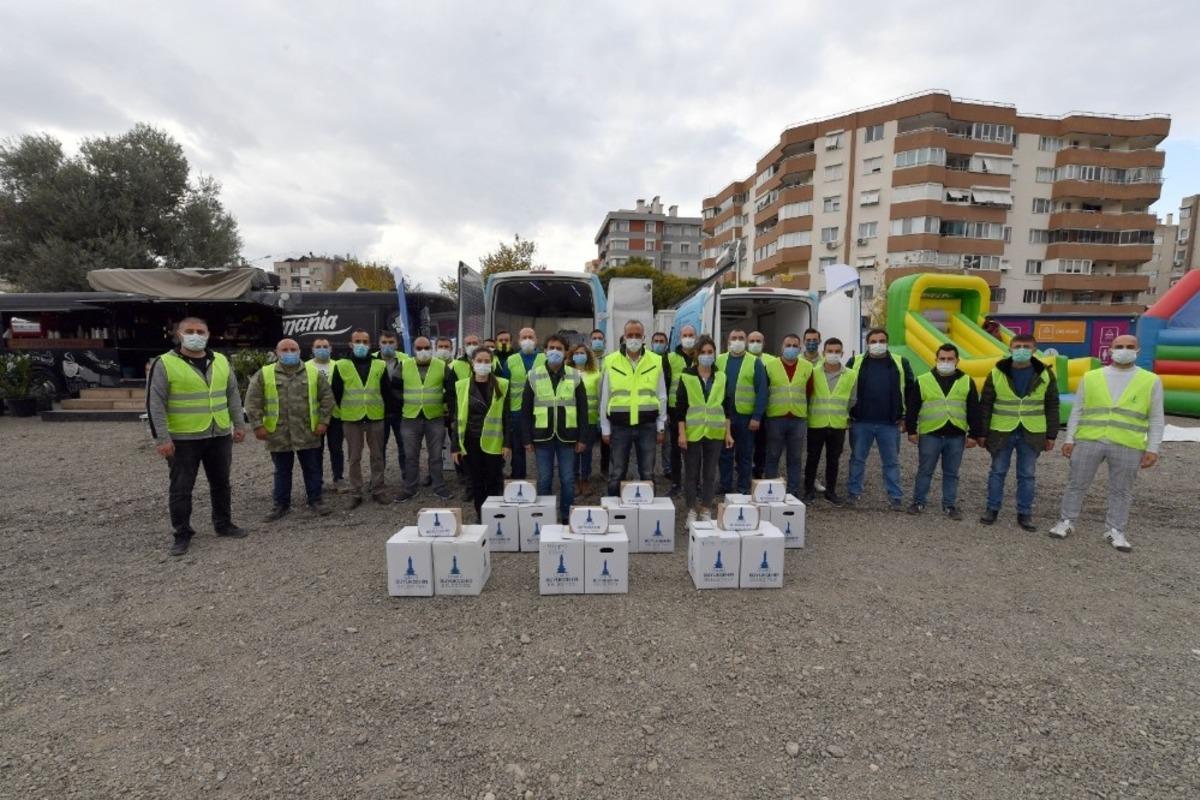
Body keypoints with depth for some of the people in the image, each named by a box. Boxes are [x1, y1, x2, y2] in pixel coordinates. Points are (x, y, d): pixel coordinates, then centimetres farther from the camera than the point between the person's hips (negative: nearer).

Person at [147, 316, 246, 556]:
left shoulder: (221, 361, 7)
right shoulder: (165, 363, -7)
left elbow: (233, 395, 13)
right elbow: (156, 404, -9)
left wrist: (238, 424, 9)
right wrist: (162, 438, -14)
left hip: (219, 436, 4)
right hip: (183, 438, -4)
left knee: (221, 483, 14)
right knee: (181, 488, 5)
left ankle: (223, 524, 29)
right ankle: (182, 534, 18)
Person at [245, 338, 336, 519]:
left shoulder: (314, 372, 3)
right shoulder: (264, 374, 1)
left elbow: (327, 398, 4)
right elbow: (252, 402, 1)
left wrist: (323, 421, -3)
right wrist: (258, 425, -5)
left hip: (308, 433, 0)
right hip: (278, 434, 0)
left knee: (312, 469, 7)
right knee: (282, 471, 11)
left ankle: (315, 501, 19)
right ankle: (281, 504, 23)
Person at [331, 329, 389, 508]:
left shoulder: (380, 365, 4)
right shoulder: (341, 365, 1)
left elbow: (386, 392, 9)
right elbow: (336, 392, 6)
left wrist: (384, 411, 7)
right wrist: (344, 411, 8)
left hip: (376, 418, 1)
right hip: (351, 419, -1)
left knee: (377, 456, 7)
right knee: (354, 458, 6)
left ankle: (377, 490, 18)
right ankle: (356, 493, 15)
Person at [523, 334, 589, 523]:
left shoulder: (575, 376, 3)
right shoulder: (534, 376, 2)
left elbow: (583, 409, 4)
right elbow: (526, 410, 3)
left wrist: (582, 438, 0)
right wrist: (527, 439, -1)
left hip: (567, 436, 0)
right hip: (542, 436, 0)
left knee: (567, 480, 7)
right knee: (544, 479, 8)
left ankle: (567, 517, 21)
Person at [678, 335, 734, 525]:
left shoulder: (721, 377, 7)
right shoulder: (686, 376, -3)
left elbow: (727, 406, 9)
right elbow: (681, 406, -5)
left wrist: (728, 432, 5)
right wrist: (681, 432, -11)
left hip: (715, 432, 2)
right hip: (692, 432, -2)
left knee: (710, 473, 8)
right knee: (691, 473, 5)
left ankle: (706, 510, 20)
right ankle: (692, 510, 18)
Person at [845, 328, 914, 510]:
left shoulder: (900, 363, 4)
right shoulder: (855, 362, 2)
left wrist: (905, 416, 6)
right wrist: (849, 414, 4)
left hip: (890, 424, 0)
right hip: (860, 422, 0)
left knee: (891, 461, 7)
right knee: (857, 459, 8)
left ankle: (895, 497, 16)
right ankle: (854, 493, 18)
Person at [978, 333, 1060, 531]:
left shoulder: (1045, 375, 0)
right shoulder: (996, 374, -3)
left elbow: (1052, 407, 5)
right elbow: (985, 406, 0)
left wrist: (1051, 435, 3)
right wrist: (982, 432, -2)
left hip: (1032, 434, 1)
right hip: (1001, 432, -1)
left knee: (1027, 475, 7)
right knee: (997, 472, 8)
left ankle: (1024, 513, 18)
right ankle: (992, 508, 19)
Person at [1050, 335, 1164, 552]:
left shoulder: (1151, 381, 4)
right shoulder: (1090, 377, 4)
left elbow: (1156, 419, 5)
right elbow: (1077, 411, 7)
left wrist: (1152, 449, -1)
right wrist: (1069, 439, 2)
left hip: (1128, 447, 0)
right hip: (1088, 441, 0)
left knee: (1121, 491, 9)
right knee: (1077, 484, 7)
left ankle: (1115, 531, 21)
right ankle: (1067, 522, 19)